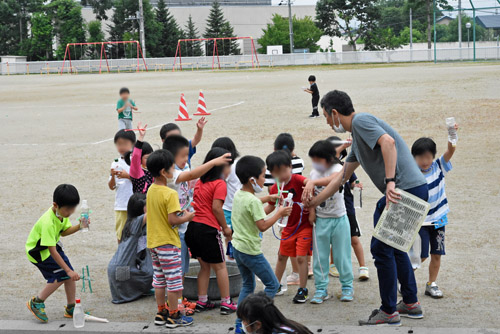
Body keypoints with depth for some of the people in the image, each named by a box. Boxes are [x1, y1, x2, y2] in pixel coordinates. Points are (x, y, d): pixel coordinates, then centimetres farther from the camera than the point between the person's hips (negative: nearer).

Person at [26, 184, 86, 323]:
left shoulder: (63, 212, -10)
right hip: (38, 251, -8)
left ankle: (70, 309, 17)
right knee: (61, 275, -16)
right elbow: (52, 251, -33)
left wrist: (79, 227, -12)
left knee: (69, 275, 1)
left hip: (53, 245, 8)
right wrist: (68, 270, -31)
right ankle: (36, 303, 1)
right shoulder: (48, 223, -35)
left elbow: (64, 232, 8)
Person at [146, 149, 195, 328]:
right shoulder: (170, 194, -20)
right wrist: (187, 217, -6)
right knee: (174, 280, 1)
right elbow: (172, 220, -24)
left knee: (159, 279, 16)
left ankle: (161, 313, 23)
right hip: (168, 243, -8)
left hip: (153, 242, 8)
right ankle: (173, 316, 6)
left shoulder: (150, 191, 6)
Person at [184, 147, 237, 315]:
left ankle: (202, 302, 20)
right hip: (208, 229, -7)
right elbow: (216, 208, -16)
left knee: (204, 266, 18)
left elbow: (195, 203, 16)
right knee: (220, 266, 5)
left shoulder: (200, 182, 15)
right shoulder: (220, 184, -8)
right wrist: (225, 227, -5)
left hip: (193, 226, 7)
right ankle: (226, 303, 9)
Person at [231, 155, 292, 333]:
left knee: (247, 285, 19)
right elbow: (263, 226, -25)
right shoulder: (253, 201, -22)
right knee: (272, 285, 4)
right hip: (251, 251, -9)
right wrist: (279, 213, -15)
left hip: (237, 247, 9)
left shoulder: (238, 195, 4)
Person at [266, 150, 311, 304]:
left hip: (304, 225, -6)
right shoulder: (275, 189, -2)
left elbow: (308, 181, -38)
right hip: (288, 226, 6)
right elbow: (271, 207, 12)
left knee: (301, 257, -9)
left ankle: (302, 290, 5)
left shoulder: (296, 179, -19)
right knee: (282, 256, 17)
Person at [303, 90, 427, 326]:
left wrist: (390, 181, -31)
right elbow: (342, 176, 32)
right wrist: (315, 201, 37)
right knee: (394, 245, 21)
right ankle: (411, 304, 29)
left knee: (382, 247, -2)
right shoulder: (357, 137, 23)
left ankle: (389, 313, 6)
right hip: (415, 191, 10)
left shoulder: (361, 121, -7)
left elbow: (388, 142, -26)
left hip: (405, 189, -10)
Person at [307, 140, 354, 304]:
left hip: (339, 218, -4)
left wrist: (314, 182, -45)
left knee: (342, 255, 4)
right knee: (320, 256, 5)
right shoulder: (314, 173, 5)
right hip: (320, 220, 4)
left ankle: (347, 287, 18)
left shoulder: (337, 168, -11)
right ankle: (321, 289, 13)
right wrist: (311, 212, -5)